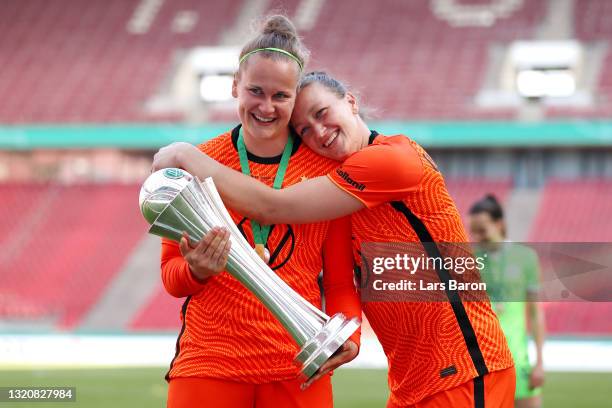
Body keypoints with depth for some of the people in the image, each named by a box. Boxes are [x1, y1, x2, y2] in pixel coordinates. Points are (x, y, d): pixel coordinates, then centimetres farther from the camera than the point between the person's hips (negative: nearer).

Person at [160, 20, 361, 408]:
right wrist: (196, 270, -15)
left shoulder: (326, 167, 1)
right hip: (209, 363, 0)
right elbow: (171, 274, 7)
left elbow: (340, 278, 5)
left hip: (298, 370, 0)